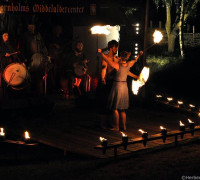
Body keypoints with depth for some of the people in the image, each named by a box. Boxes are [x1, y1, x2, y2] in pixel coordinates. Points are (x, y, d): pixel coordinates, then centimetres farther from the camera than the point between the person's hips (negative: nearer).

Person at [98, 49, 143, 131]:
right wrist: (139, 55, 39)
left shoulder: (117, 65, -17)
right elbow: (135, 60, 21)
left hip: (117, 86, -6)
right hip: (125, 87, 6)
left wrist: (101, 52, -11)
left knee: (115, 108, 4)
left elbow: (107, 60, -20)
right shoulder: (128, 65, 1)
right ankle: (124, 126, 18)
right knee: (122, 109, 15)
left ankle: (116, 126, 6)